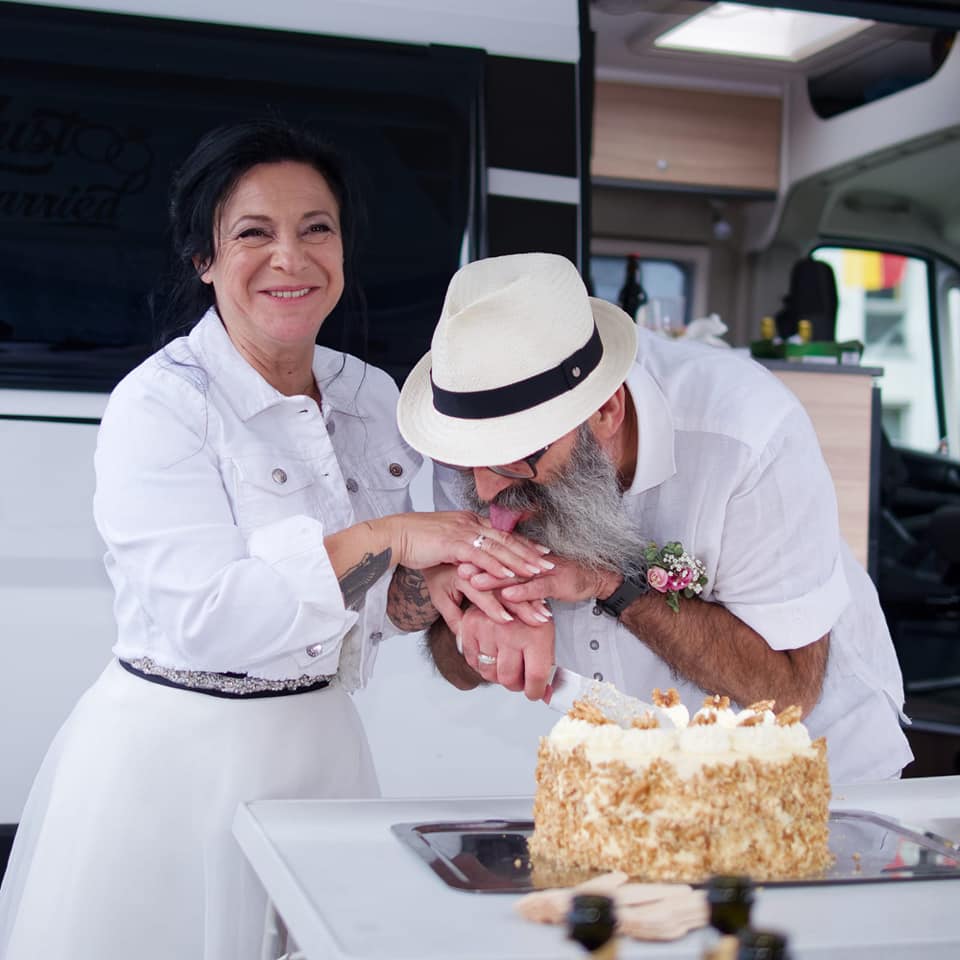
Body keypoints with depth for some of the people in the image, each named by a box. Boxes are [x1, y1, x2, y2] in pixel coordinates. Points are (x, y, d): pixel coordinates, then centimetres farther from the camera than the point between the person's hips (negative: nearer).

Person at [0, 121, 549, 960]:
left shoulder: (375, 397, 4)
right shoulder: (159, 404, -14)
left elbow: (380, 608, 9)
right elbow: (209, 620, -24)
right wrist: (381, 541, -30)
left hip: (323, 744, 6)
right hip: (174, 757, -5)